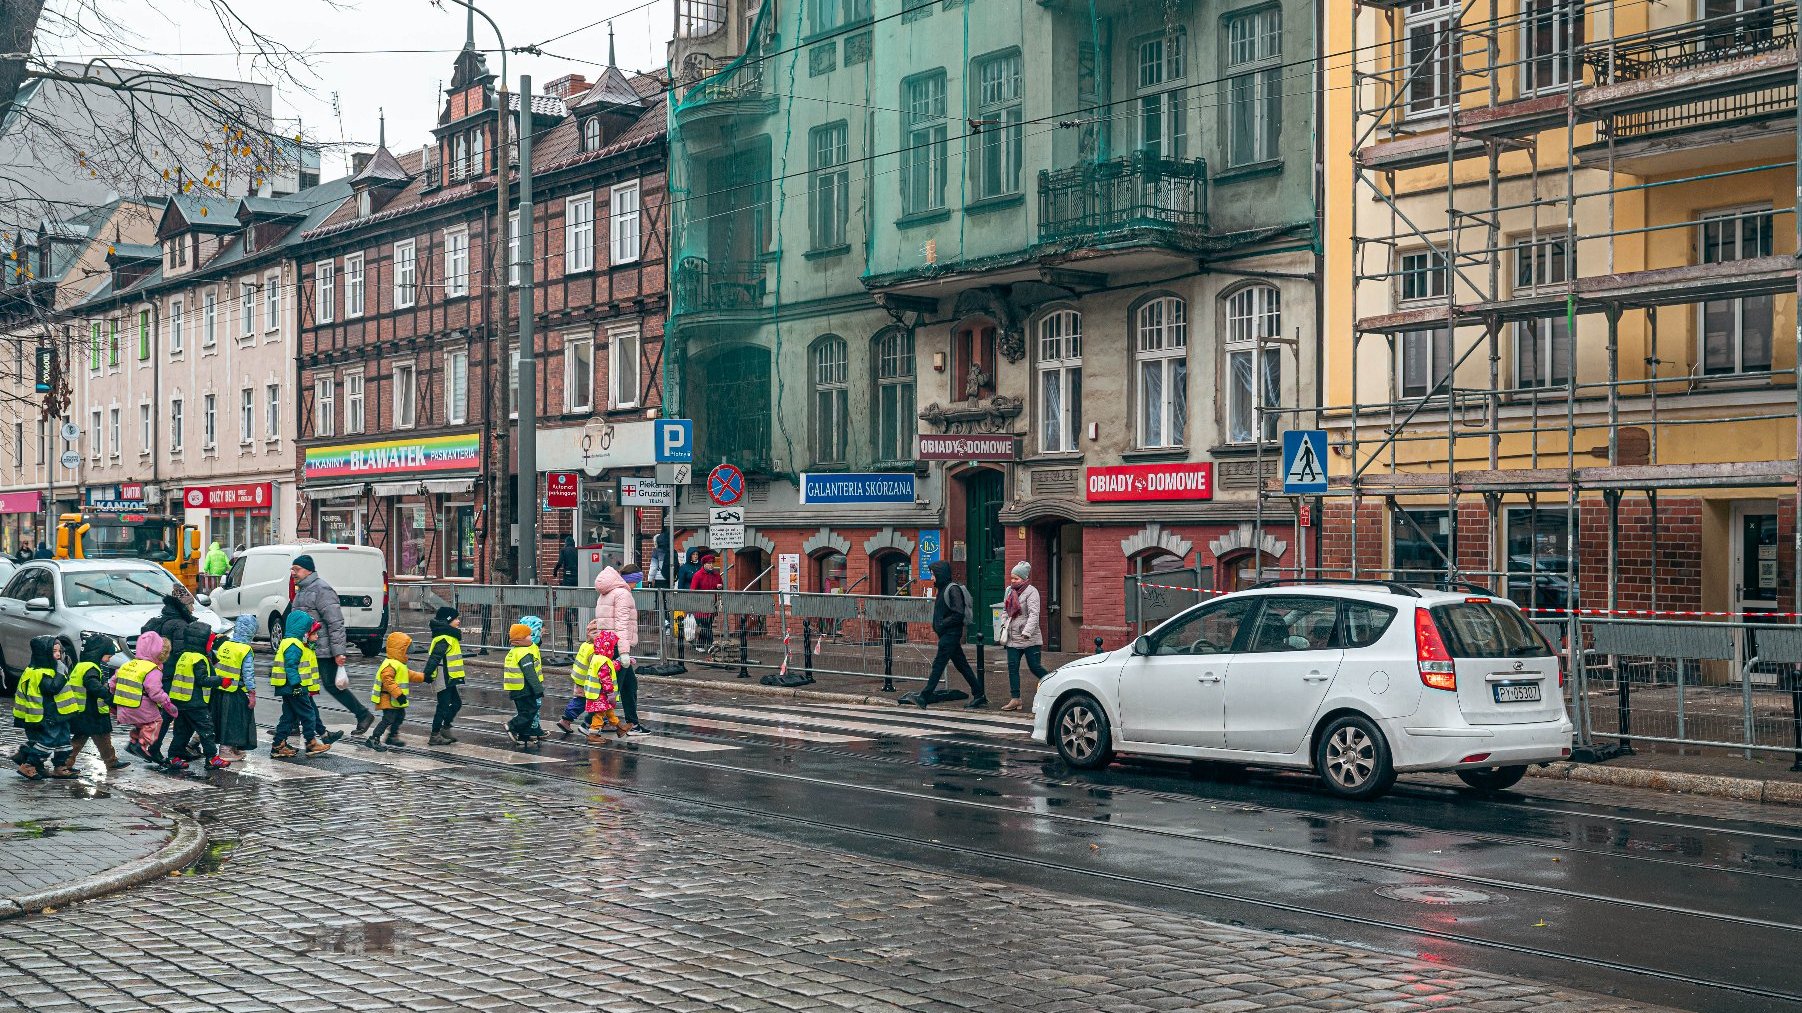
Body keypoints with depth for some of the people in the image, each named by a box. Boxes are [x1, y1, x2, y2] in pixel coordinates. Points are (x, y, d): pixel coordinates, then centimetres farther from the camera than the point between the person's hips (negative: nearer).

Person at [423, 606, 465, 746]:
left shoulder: (450, 636, 14)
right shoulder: (445, 639, -19)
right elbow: (435, 657, -25)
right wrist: (428, 674, -28)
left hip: (449, 679, 10)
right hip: (443, 679, -10)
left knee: (456, 703, 16)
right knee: (443, 707, -4)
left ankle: (445, 729, 25)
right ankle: (435, 736, 3)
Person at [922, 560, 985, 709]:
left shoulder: (953, 589, -14)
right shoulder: (942, 589, 15)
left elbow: (959, 614, -21)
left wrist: (942, 624, -18)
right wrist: (936, 625, 9)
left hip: (951, 634, -10)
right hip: (946, 634, 10)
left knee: (938, 664, -9)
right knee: (962, 665, 11)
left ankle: (925, 696, -9)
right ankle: (979, 696, 14)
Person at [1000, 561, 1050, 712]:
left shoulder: (1031, 592, -10)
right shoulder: (1010, 591, 13)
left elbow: (1034, 614, -19)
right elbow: (1005, 611, 24)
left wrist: (1027, 632, -27)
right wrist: (1004, 626, 10)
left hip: (1029, 639, -7)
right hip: (1013, 638, 7)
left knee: (1035, 667, -4)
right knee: (1012, 667, 1)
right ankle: (1015, 699, 5)